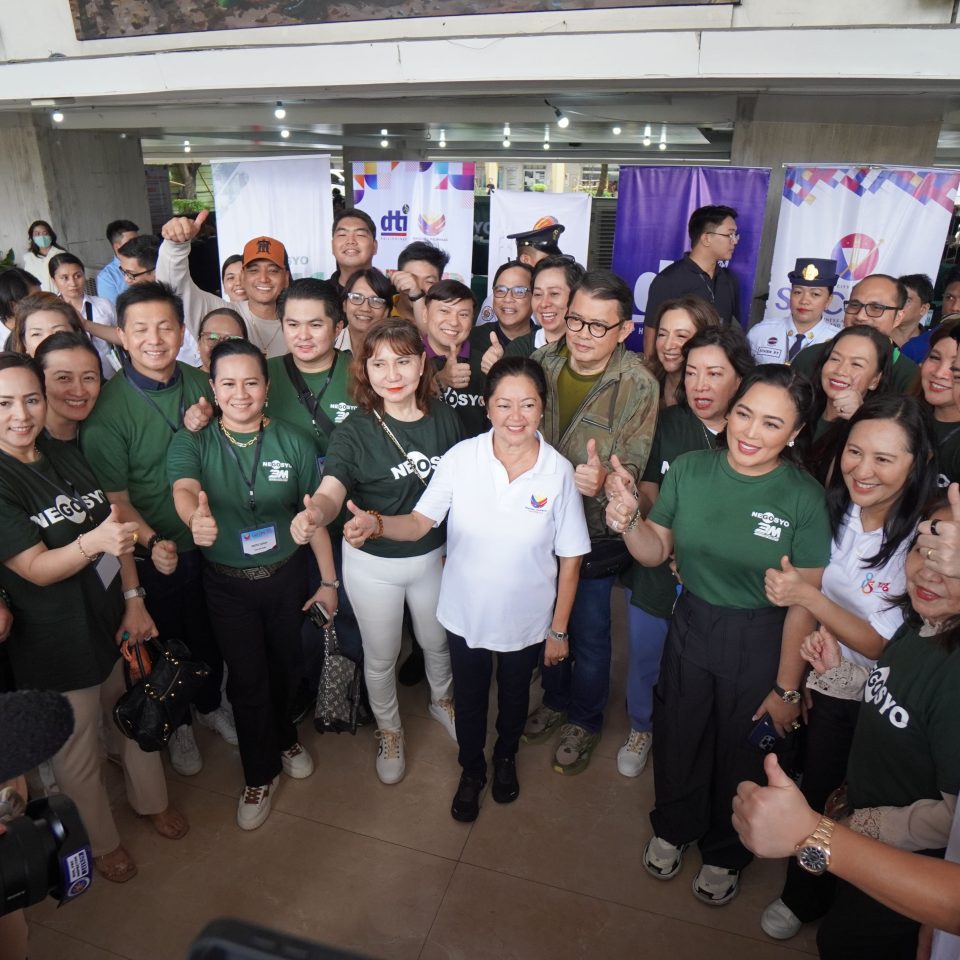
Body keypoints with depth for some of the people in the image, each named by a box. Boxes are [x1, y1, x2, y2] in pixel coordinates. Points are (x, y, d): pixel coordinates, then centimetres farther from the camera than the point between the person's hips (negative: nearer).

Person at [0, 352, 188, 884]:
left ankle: (151, 800, 47)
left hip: (113, 619, 5)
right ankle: (101, 842, 38)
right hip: (57, 646, -5)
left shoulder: (66, 455, 1)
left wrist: (134, 599, -4)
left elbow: (116, 529, 4)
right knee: (78, 754, 14)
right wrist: (93, 542, -40)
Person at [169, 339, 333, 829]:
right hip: (227, 584, -1)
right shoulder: (191, 443, -11)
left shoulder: (294, 442, -9)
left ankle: (284, 736, 50)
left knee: (285, 667, 19)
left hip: (287, 574, 1)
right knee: (247, 678, 9)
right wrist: (196, 517, -56)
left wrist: (329, 579, -2)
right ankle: (261, 773, 33)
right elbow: (184, 489, -33)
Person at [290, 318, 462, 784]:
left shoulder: (444, 417, -10)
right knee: (380, 657, 18)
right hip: (372, 563, -2)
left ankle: (441, 700, 58)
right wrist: (313, 513, -56)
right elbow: (330, 491, -33)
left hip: (433, 556, 3)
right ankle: (389, 731, 47)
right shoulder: (354, 430, -19)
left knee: (437, 642, 25)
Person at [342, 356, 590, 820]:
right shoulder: (461, 458, -17)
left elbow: (569, 559, -10)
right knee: (469, 698, 24)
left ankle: (505, 758, 59)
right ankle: (471, 771, 54)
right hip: (465, 612, 0)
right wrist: (376, 523, -39)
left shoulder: (559, 472, -18)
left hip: (527, 620, 0)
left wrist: (559, 629, -5)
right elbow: (419, 523, -17)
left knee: (514, 695, 27)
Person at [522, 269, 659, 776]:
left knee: (589, 632, 14)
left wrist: (604, 479, -42)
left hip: (594, 528, -3)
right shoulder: (543, 360, -7)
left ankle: (585, 720, 41)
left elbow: (634, 464, -21)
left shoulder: (638, 385, -18)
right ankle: (555, 700, 49)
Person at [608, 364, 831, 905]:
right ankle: (673, 829, 53)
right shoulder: (690, 470, -10)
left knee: (742, 757, 19)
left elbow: (804, 603, -15)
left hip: (760, 646, -2)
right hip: (690, 630, 3)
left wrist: (787, 688, -10)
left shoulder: (804, 498, -19)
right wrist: (628, 520, -23)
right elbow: (656, 552, -2)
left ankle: (725, 853, 51)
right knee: (679, 739, 20)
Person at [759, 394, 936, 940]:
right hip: (811, 683, 4)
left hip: (861, 704, -4)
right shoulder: (834, 513, -9)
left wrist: (809, 598, -32)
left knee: (824, 799, 14)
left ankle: (804, 899, 44)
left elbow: (881, 646, -22)